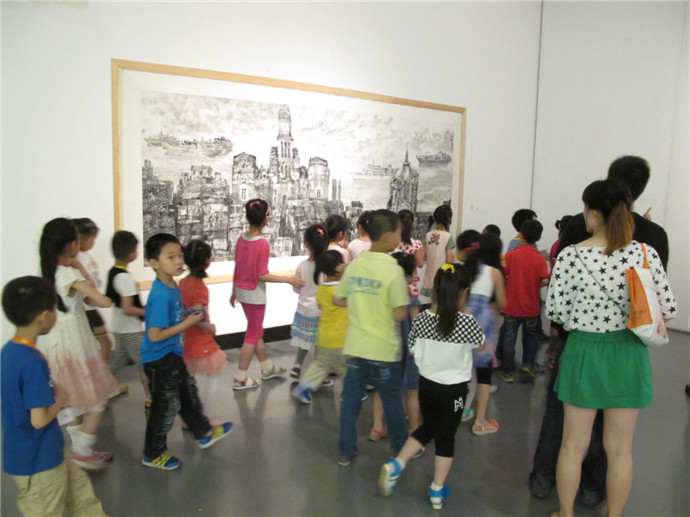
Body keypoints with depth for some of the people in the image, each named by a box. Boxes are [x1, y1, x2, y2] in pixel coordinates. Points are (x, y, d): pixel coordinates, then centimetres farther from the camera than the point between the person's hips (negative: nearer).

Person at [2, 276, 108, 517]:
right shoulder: (33, 362, -29)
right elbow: (40, 419, -28)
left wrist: (51, 392, 2)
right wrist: (61, 399, -11)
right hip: (39, 462, -8)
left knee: (78, 483, 24)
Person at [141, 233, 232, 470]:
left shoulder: (173, 286, 1)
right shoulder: (160, 295, -28)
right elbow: (155, 335, -29)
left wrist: (190, 313, 0)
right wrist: (188, 323, -24)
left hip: (173, 355, 9)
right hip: (160, 361, -9)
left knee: (188, 394, 24)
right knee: (166, 407, 7)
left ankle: (204, 433, 45)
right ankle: (153, 455, 28)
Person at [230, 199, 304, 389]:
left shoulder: (241, 239, 0)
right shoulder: (262, 243, -21)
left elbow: (237, 268, 6)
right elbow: (262, 275, -20)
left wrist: (234, 291, 16)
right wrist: (288, 280, -16)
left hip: (241, 291, 7)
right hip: (255, 293, -7)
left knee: (257, 330, 21)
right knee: (252, 335, 6)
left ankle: (267, 368, 37)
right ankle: (240, 378, 13)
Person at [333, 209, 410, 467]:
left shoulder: (354, 265, 0)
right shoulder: (393, 271, -17)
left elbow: (337, 299, 9)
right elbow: (400, 315, -21)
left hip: (355, 348, 4)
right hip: (384, 350, -4)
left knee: (350, 400, 15)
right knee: (392, 402, 15)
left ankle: (345, 452, 26)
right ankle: (402, 449, 34)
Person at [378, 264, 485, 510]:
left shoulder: (421, 319, -11)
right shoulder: (467, 322, -20)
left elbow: (413, 350, 2)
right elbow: (480, 346, 1)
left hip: (426, 385, 3)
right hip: (453, 390, -3)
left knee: (427, 428, 25)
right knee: (446, 437, 13)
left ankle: (396, 465, 15)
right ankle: (437, 491, 26)